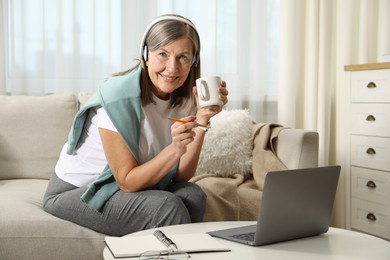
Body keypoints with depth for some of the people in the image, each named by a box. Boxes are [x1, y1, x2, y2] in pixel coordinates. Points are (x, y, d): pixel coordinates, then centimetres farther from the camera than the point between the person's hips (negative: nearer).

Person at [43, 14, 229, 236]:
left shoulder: (183, 99, -5)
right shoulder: (119, 96, -24)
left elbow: (180, 176, -10)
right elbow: (128, 182, -22)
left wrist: (202, 120, -21)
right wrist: (175, 149, -36)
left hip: (132, 183, 6)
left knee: (193, 196, -18)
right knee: (167, 206, -26)